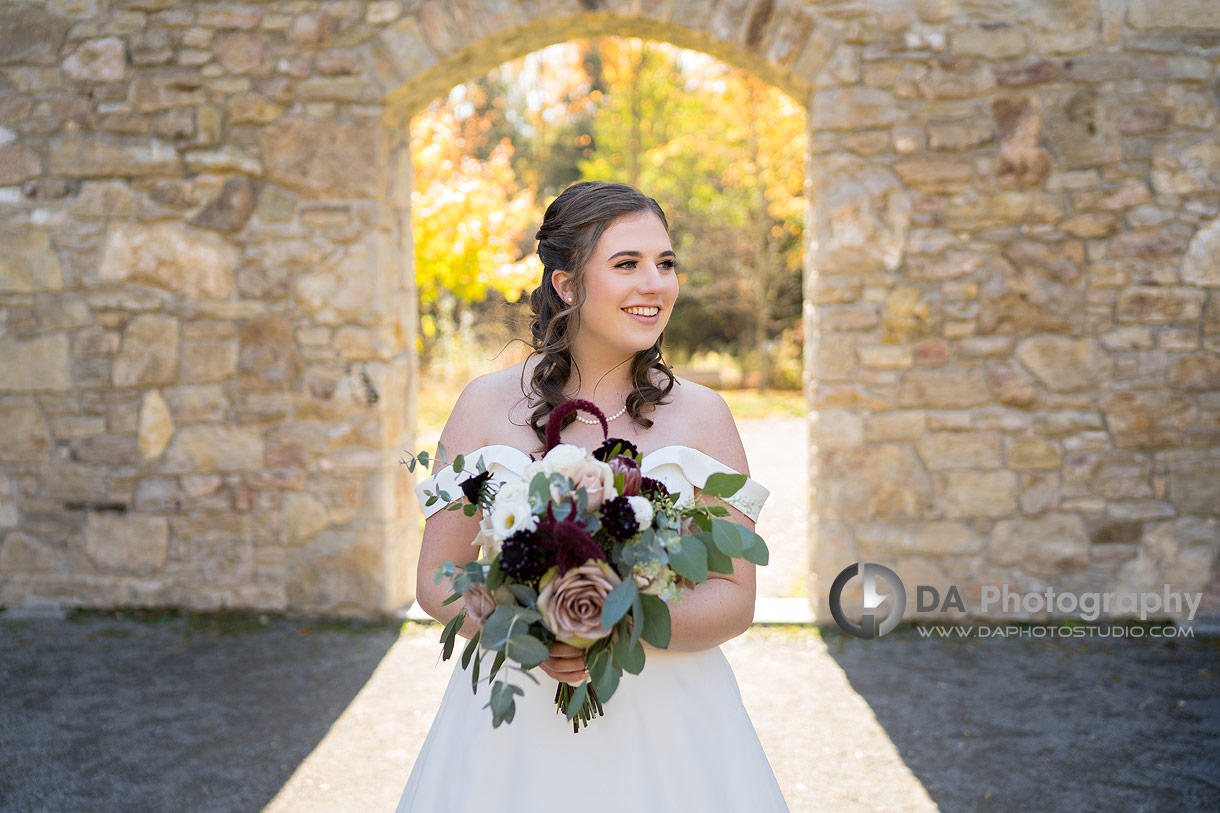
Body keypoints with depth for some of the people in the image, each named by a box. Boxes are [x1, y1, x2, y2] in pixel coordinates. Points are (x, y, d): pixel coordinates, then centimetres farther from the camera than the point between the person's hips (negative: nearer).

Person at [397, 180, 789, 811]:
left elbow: (735, 598, -5)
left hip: (663, 722, 0)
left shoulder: (700, 414, -2)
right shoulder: (488, 404, -1)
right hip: (516, 723, 0)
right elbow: (438, 581, 0)